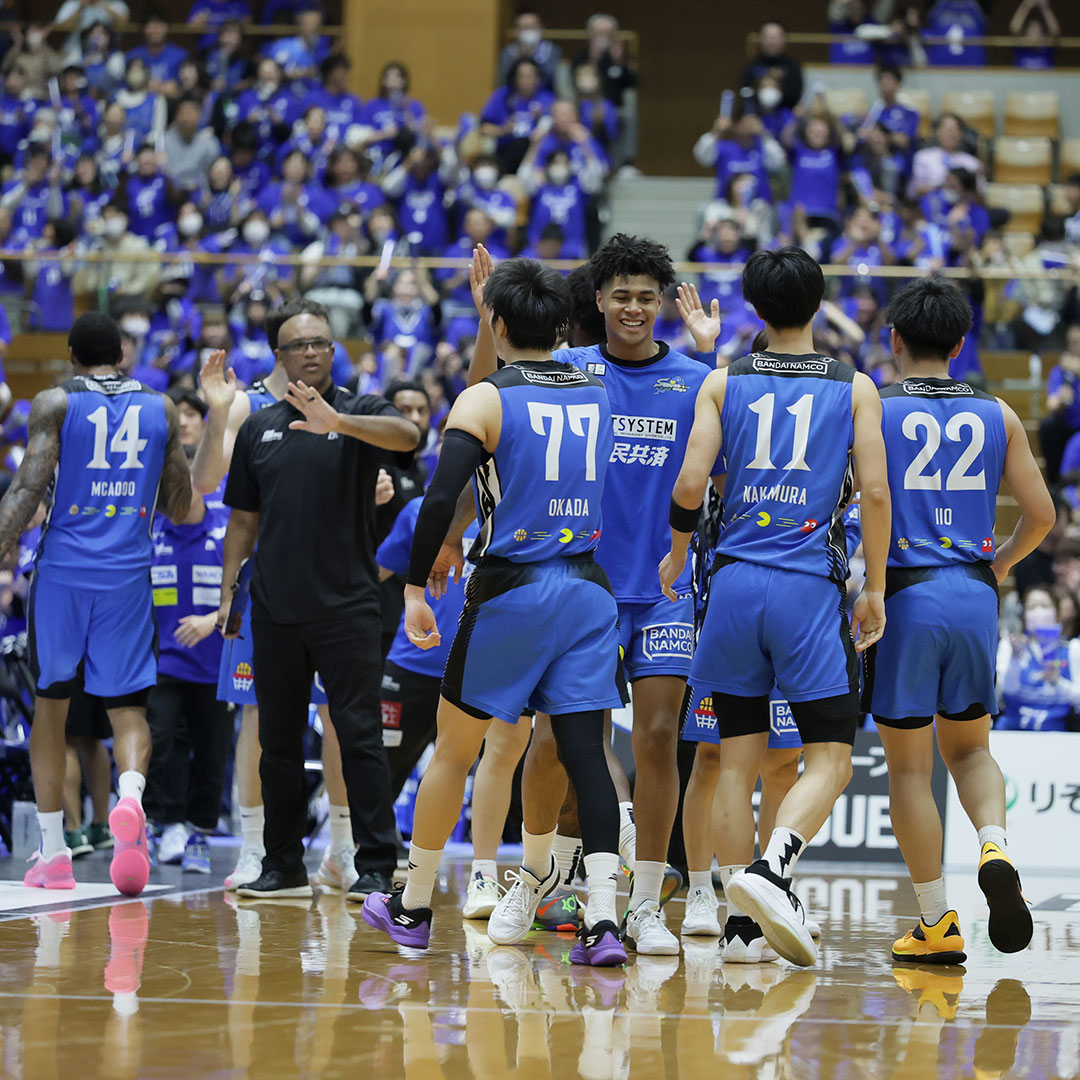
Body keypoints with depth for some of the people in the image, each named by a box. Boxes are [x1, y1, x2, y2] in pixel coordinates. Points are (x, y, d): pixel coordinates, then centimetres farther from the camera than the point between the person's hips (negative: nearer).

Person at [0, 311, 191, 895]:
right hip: (128, 574, 1)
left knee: (50, 703, 11)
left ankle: (52, 852, 10)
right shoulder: (161, 409, 10)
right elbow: (179, 507, 15)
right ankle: (130, 797, -28)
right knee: (127, 704, 5)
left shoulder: (55, 403, 1)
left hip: (63, 569, -1)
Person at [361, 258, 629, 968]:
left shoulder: (485, 400, -8)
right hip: (588, 589, 4)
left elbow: (440, 500, -16)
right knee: (583, 753, 1)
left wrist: (416, 590, -9)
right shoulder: (597, 393, 6)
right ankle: (603, 916, -15)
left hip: (511, 590, -4)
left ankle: (413, 908, 22)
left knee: (454, 749, 11)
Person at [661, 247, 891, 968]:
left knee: (740, 758, 10)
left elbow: (691, 484, -2)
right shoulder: (854, 388, 5)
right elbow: (875, 491, -3)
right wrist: (876, 589, 6)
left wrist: (676, 555, 16)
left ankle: (739, 916, 7)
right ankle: (771, 868, -25)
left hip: (735, 580, 2)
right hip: (813, 585, -2)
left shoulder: (724, 382, 7)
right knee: (830, 761, 0)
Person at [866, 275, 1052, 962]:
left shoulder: (871, 409, -3)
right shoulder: (997, 415, 7)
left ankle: (937, 925, 7)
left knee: (910, 766, 6)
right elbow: (1041, 513, 7)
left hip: (906, 593, -3)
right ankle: (994, 848, -10)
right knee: (969, 747, 20)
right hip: (975, 595, 3)